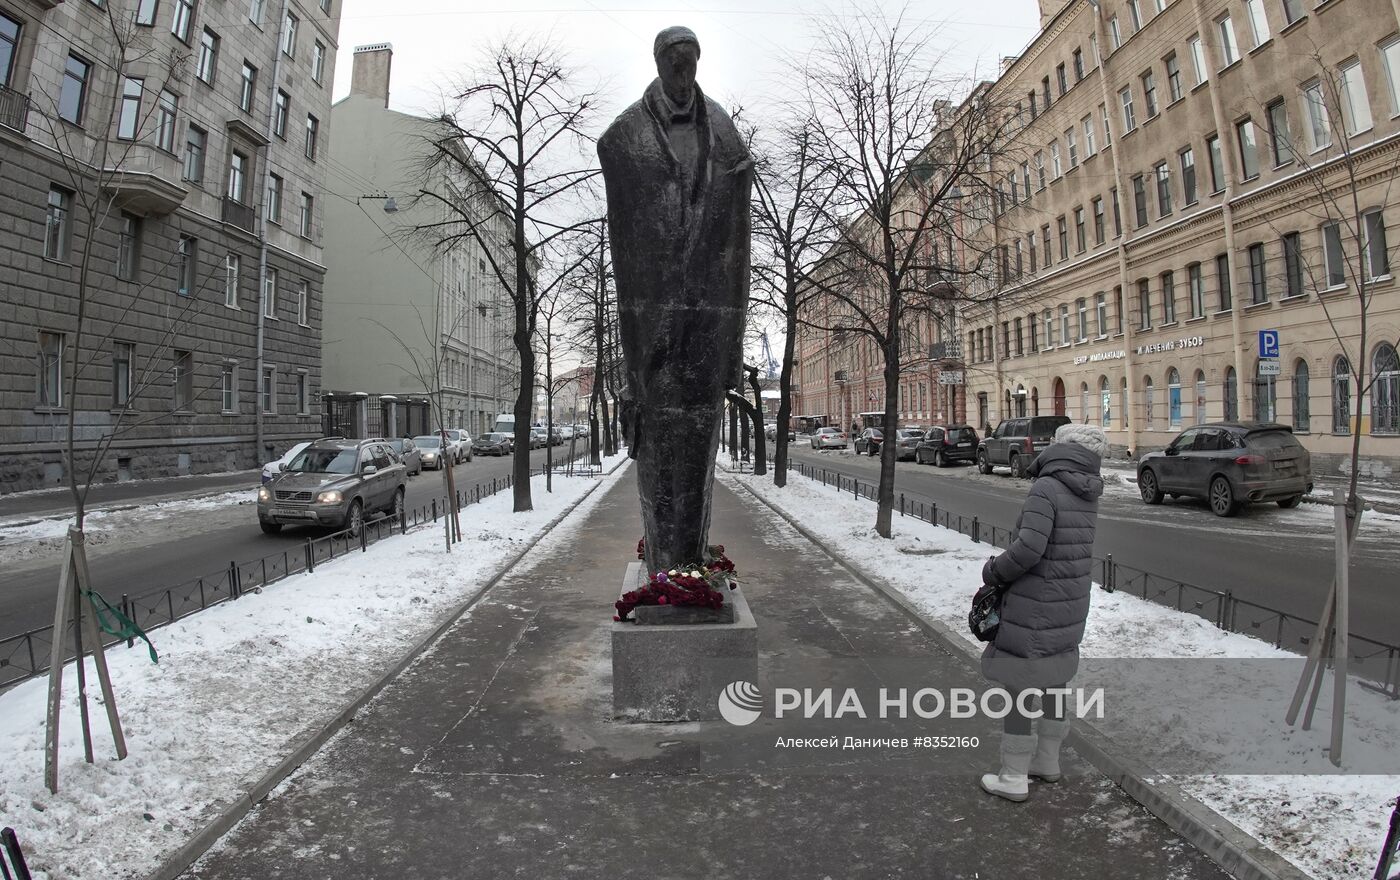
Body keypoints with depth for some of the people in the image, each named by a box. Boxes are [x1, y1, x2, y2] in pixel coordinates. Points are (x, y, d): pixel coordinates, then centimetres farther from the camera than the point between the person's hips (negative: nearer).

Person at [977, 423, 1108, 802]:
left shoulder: (1046, 490, -21)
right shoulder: (1087, 497, 5)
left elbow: (1029, 547, -28)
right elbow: (1064, 548, 8)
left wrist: (994, 571, -11)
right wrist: (1004, 569, 4)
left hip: (1035, 610, -8)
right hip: (1071, 606, 9)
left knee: (1018, 686, 4)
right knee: (1054, 681, 22)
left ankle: (1013, 778, 17)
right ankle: (1048, 761, 39)